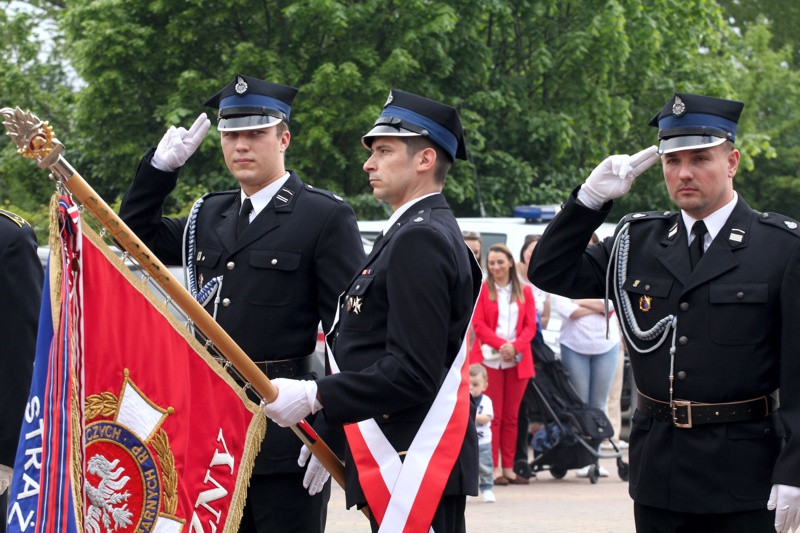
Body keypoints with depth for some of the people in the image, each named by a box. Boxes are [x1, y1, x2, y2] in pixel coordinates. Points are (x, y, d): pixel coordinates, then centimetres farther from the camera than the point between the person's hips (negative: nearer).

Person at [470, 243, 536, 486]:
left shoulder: (524, 292, 11)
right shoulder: (482, 290, 3)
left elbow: (530, 325, 6)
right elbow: (478, 324, -4)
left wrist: (515, 346, -11)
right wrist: (501, 344, -17)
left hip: (518, 361, 3)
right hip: (489, 359, -3)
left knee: (511, 417, 5)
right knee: (493, 416, -4)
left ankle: (508, 468, 9)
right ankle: (494, 469, -3)